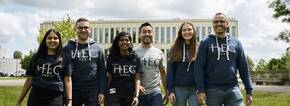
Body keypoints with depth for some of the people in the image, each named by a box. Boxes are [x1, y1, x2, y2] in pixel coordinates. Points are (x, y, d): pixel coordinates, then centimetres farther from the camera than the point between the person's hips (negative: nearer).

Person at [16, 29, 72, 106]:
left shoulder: (64, 58, 6)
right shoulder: (36, 57, 11)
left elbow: (67, 80, 1)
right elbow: (29, 80, 12)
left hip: (56, 98, -2)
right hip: (36, 97, 2)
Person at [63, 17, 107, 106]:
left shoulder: (97, 49, 6)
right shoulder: (67, 48, 3)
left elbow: (102, 72, 5)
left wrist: (102, 91, -3)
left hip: (92, 90, 0)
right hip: (73, 90, 0)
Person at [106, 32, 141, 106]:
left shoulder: (135, 59, 5)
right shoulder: (111, 58, 4)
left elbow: (137, 79, 1)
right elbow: (109, 78, 8)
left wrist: (136, 96, -8)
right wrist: (106, 93, 5)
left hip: (130, 95, 1)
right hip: (115, 95, -1)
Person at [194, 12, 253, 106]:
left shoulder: (236, 43, 11)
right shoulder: (205, 43, 4)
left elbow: (243, 68, 11)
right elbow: (199, 67, -3)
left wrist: (249, 91, 5)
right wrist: (200, 90, -13)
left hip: (233, 89, 2)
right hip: (212, 90, -1)